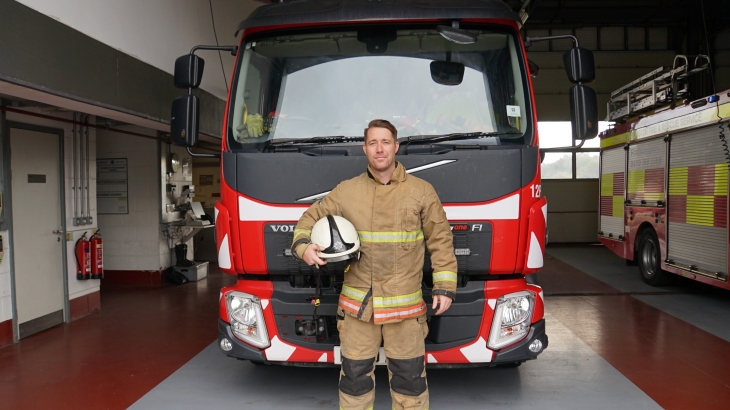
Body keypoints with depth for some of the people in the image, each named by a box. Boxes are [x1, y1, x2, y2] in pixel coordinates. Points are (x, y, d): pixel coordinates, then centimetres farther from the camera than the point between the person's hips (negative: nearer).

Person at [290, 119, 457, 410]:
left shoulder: (422, 192, 1)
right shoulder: (346, 191, 2)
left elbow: (440, 242, 4)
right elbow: (312, 218, 13)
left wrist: (445, 286, -2)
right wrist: (303, 246, -8)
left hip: (405, 305, -1)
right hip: (357, 304, 1)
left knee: (409, 376, 10)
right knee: (355, 375, 12)